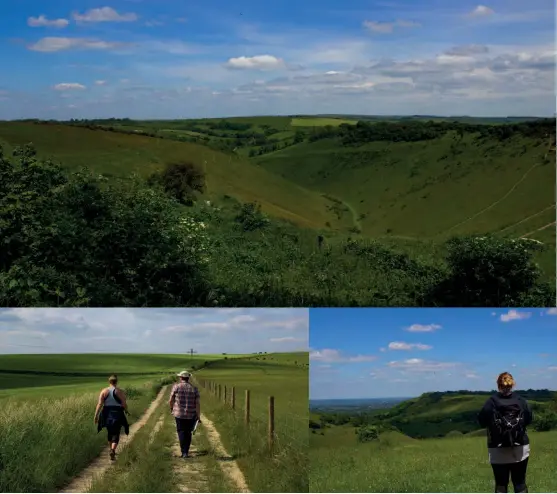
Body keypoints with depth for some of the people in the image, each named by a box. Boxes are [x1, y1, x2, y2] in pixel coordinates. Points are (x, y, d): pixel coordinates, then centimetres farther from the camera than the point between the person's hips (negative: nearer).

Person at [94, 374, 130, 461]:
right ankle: (112, 450, -22)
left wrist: (96, 415, -6)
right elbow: (124, 404, -8)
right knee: (116, 434, 0)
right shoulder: (120, 392, -8)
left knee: (110, 432, 21)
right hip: (117, 415, -3)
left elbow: (100, 404, -8)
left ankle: (112, 450, 34)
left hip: (107, 414, 3)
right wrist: (126, 411, 12)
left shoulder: (104, 391, -2)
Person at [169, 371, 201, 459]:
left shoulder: (176, 387, -4)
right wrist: (199, 417, -1)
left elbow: (171, 401, -2)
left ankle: (184, 452, -8)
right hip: (191, 415, 2)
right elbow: (197, 404, -6)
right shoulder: (194, 388, -1)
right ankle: (186, 451, 26)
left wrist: (171, 408, 19)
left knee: (181, 432, 6)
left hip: (179, 414, -2)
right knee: (188, 432, 17)